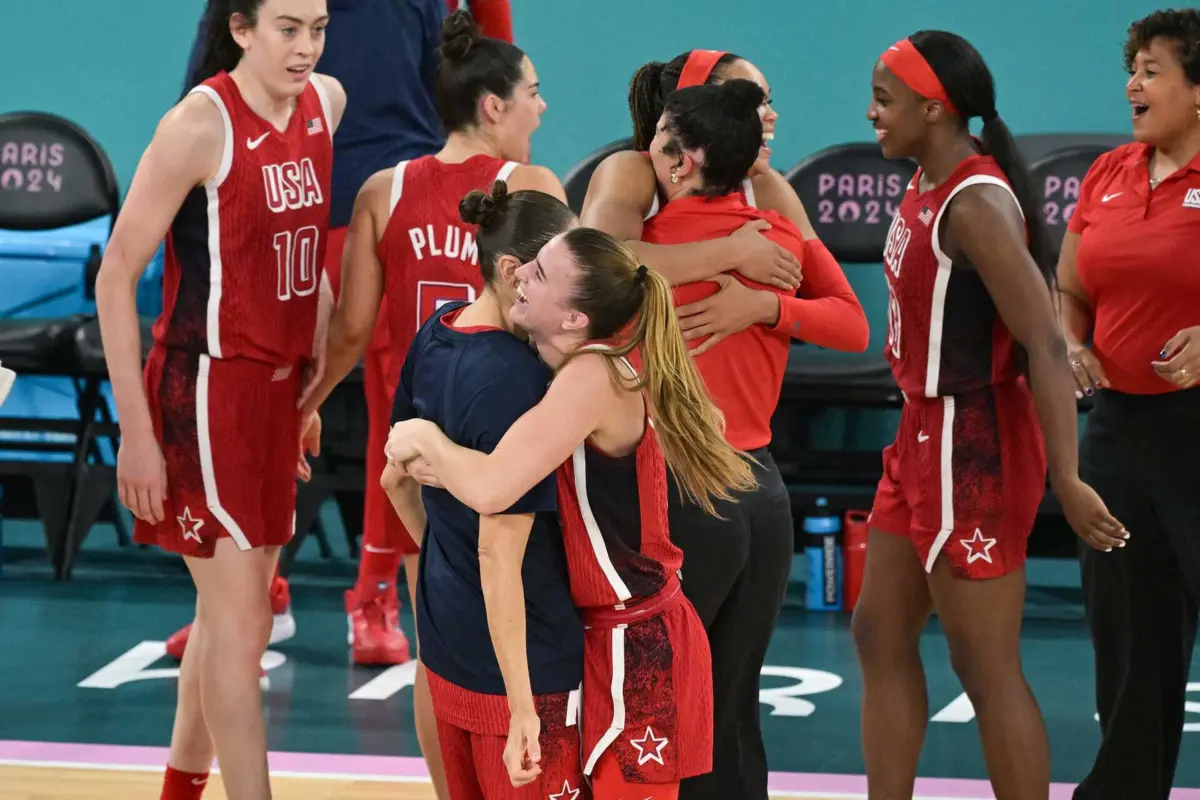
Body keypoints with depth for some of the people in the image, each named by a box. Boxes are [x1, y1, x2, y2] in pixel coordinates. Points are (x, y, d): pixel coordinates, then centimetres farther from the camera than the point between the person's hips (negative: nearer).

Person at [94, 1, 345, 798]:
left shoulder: (327, 103, 4)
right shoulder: (201, 124, -16)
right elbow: (116, 277, -15)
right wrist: (136, 431, -17)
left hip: (280, 387, 7)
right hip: (207, 388, -7)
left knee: (232, 613, 16)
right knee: (239, 621, -8)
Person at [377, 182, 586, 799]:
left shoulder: (435, 334, 2)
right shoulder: (519, 379, -23)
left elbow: (397, 479, 15)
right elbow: (499, 555, -24)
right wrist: (524, 707, -22)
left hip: (445, 639, 9)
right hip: (519, 659, -9)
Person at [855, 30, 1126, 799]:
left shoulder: (975, 204, -21)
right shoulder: (930, 185, 7)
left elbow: (1046, 345, -25)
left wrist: (1065, 480, -28)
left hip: (973, 451, -10)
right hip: (927, 438, 10)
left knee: (986, 668, -3)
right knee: (881, 636, 14)